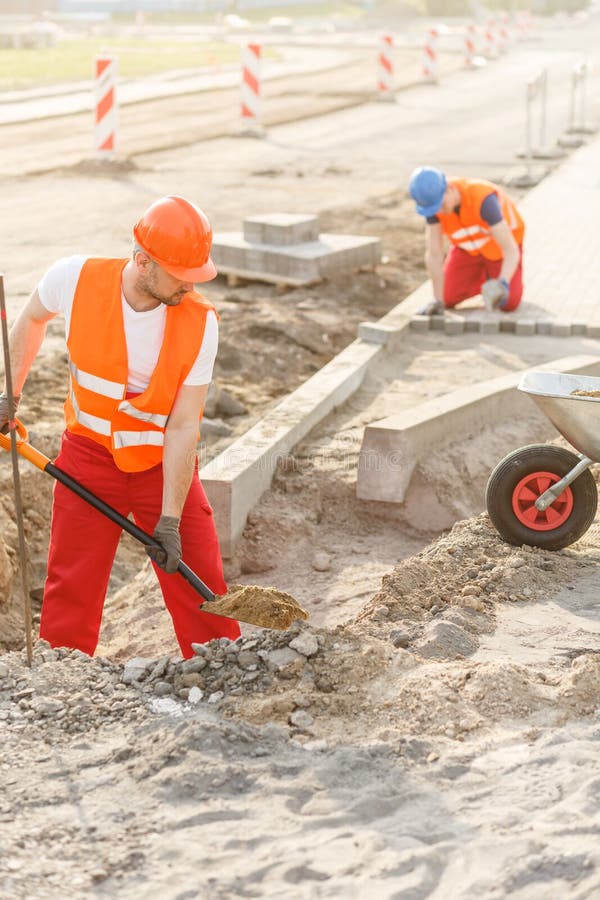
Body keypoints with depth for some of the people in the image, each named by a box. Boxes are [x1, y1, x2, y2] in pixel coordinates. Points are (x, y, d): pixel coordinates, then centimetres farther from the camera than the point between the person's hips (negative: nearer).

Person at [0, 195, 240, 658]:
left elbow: (182, 427, -19)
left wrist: (170, 519, -21)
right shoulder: (76, 279, -18)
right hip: (89, 454, 1)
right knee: (70, 588, 4)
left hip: (165, 464, 0)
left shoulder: (200, 322, -20)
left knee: (202, 585, 1)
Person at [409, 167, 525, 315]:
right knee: (448, 299, -6)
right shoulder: (433, 201, -31)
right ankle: (483, 277, 23)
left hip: (501, 244, -4)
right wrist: (438, 300, -30)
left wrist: (503, 285, -65)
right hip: (469, 245, 4)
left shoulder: (482, 199, -46)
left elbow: (511, 250, -46)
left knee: (508, 304, -17)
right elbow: (433, 254, -25)